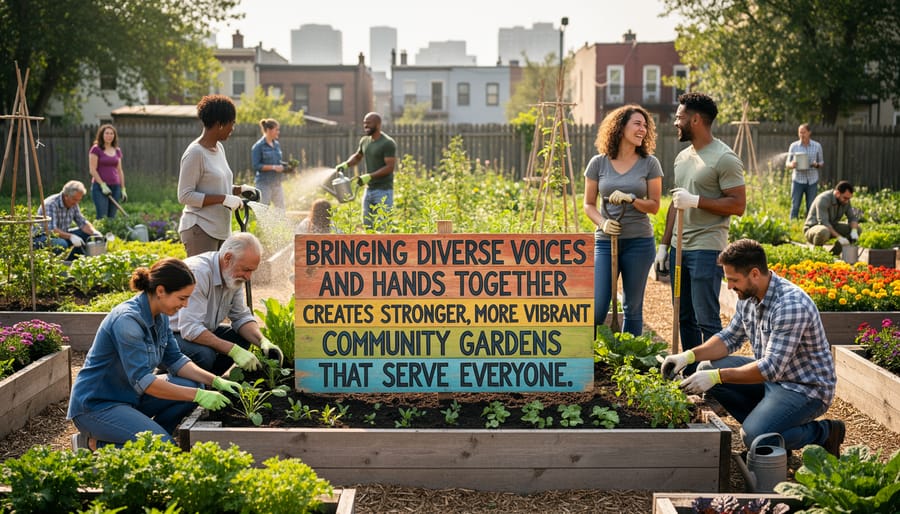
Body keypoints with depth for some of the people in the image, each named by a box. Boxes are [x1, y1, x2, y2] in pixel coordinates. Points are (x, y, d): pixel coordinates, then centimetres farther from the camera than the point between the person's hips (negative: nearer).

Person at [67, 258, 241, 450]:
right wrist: (198, 396, -28)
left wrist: (215, 381, -6)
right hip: (95, 405, -9)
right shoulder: (127, 319, -26)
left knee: (195, 386, -5)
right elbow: (141, 379, -29)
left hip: (131, 395, 9)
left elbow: (175, 360, 8)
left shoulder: (159, 315, 2)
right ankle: (95, 445, -6)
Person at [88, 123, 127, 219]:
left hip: (115, 187, 5)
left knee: (112, 217, 3)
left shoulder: (117, 151, 13)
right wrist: (102, 185, -14)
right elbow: (93, 170, -7)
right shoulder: (96, 149, -3)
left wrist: (123, 189, 12)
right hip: (100, 186, -5)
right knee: (102, 217, -13)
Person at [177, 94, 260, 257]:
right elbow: (185, 196, -16)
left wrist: (240, 190, 6)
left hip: (220, 230, 8)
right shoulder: (195, 153, -13)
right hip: (200, 231, -8)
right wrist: (224, 199, -20)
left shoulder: (219, 148, 13)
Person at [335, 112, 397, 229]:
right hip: (369, 190, 8)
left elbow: (390, 167, -19)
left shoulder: (388, 143, -13)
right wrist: (345, 164, 8)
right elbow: (357, 156, 27)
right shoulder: (364, 141, 10)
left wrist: (369, 176, -24)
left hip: (383, 190, -8)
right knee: (367, 226, 9)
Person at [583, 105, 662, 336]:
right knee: (597, 307, -5)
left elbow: (654, 205, 3)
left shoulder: (649, 163, 3)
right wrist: (602, 222, -12)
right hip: (605, 240, 0)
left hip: (639, 241, 0)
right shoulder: (598, 163, 3)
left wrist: (631, 199, -16)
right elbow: (589, 204, 7)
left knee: (633, 307, 7)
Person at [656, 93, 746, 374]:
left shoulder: (724, 158, -9)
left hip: (707, 250, -8)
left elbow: (738, 205, -14)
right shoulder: (683, 157, 16)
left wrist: (696, 201, -19)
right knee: (685, 318, 12)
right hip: (680, 248, 8)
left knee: (706, 320, -7)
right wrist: (664, 244, 18)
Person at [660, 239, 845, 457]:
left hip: (806, 388, -9)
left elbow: (772, 368, -31)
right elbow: (729, 338, 10)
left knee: (754, 436, -28)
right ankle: (760, 422, 7)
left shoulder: (791, 305, -29)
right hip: (771, 376, 9)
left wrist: (717, 376, -32)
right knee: (707, 369, -2)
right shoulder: (748, 296, -1)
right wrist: (689, 356, -6)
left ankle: (824, 433, -3)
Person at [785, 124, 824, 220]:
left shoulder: (817, 146, 5)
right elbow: (788, 163, 7)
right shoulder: (794, 146, 3)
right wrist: (791, 165, -17)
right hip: (798, 180, -1)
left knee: (811, 207, 3)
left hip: (812, 181, 1)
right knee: (795, 206, -3)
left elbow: (821, 162, 12)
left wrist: (817, 165, -12)